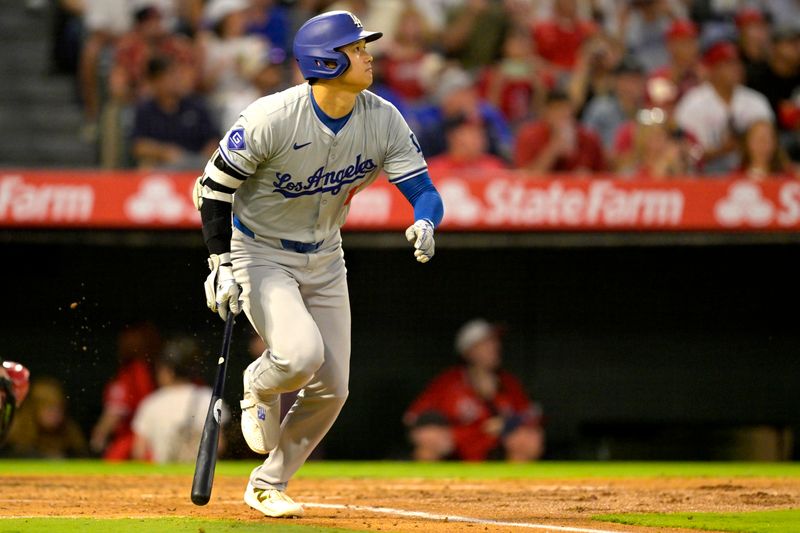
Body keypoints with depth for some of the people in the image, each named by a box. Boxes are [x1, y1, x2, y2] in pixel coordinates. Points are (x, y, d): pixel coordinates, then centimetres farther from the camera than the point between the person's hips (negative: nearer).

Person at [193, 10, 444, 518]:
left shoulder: (384, 120, -12)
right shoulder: (273, 118, -24)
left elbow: (424, 190, -13)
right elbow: (214, 186, -15)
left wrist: (425, 223, -37)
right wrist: (222, 265, -19)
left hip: (325, 261, 5)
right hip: (260, 254, -5)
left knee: (331, 389, 2)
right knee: (301, 353, -28)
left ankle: (268, 485, 22)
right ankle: (258, 389, 8)